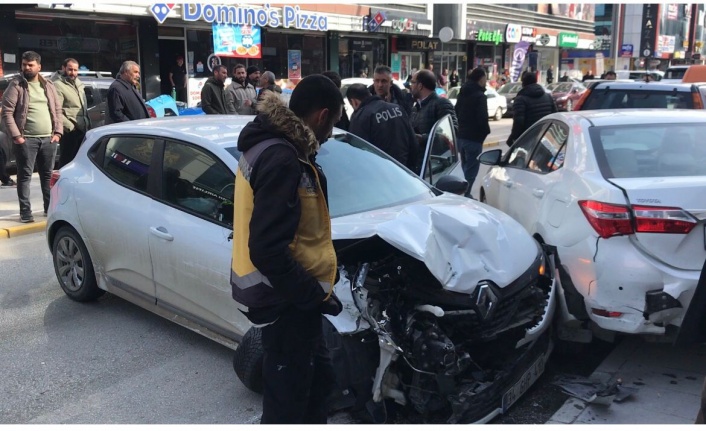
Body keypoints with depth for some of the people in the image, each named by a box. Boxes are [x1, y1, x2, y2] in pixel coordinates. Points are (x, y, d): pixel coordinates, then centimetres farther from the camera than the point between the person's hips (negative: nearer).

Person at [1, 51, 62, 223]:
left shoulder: (48, 86, 12)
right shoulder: (16, 85, -2)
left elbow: (57, 110, 14)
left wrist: (57, 132, 3)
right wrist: (16, 136, -13)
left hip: (48, 139, 4)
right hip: (26, 139, -4)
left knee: (48, 174, 12)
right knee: (25, 175, -1)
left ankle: (50, 207, 22)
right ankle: (25, 212, 2)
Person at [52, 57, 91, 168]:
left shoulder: (79, 84, 17)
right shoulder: (58, 85, -12)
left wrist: (88, 124, 16)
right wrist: (70, 126, -20)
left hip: (83, 130, 8)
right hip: (70, 132, -8)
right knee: (67, 160, -3)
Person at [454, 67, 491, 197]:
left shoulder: (462, 93, 11)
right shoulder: (480, 96, -14)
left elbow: (456, 113, 17)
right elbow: (482, 119, -19)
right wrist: (486, 131, -3)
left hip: (461, 136, 9)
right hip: (473, 138, -9)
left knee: (465, 168, 20)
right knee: (471, 170, -4)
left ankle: (463, 194, 25)